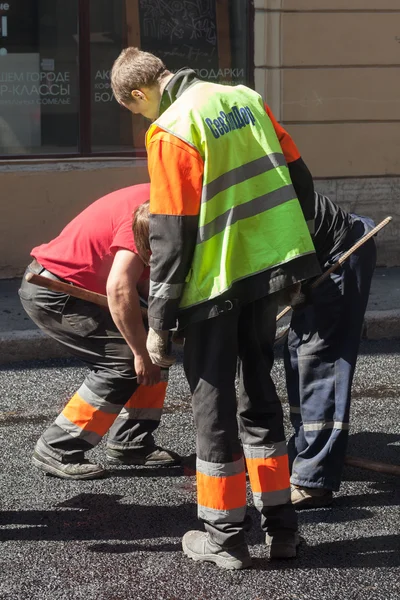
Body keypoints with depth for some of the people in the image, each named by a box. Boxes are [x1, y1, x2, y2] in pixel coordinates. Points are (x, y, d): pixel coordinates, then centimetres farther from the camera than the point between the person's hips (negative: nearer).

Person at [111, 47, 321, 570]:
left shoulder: (170, 131, -13)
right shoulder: (245, 98, 7)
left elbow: (171, 236, -14)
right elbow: (296, 179, 13)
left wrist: (159, 322, -8)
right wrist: (298, 254, 24)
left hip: (215, 283, -6)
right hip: (269, 271, 6)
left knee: (214, 406, 5)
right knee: (259, 393, 17)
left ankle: (224, 537, 11)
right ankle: (281, 526, 21)